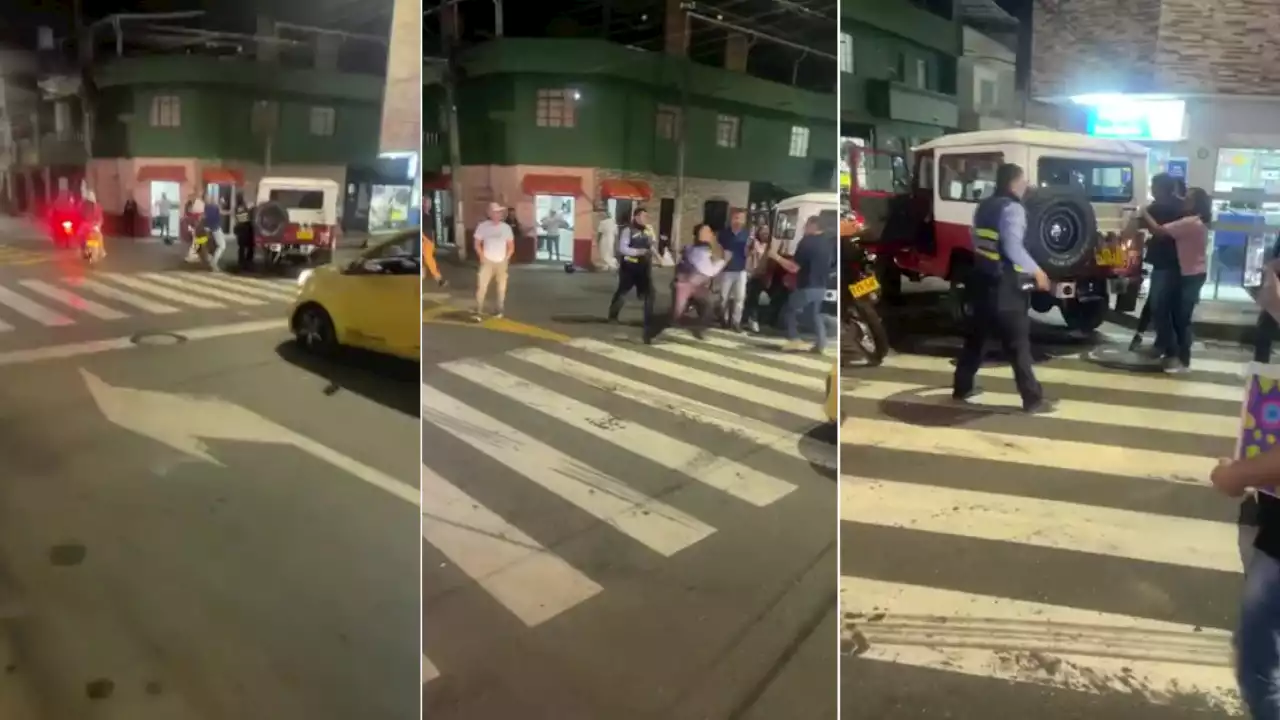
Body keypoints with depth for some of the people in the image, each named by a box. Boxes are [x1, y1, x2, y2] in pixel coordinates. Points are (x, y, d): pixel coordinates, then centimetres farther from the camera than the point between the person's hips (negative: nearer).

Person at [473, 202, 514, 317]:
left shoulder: (506, 227, 1)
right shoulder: (483, 226, -5)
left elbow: (511, 246, 8)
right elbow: (477, 244, 2)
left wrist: (506, 258, -1)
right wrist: (482, 257, -6)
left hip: (502, 262, 3)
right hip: (487, 262, -2)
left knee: (502, 288, 9)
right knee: (481, 286, -12)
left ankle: (500, 310, 22)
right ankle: (479, 312, -10)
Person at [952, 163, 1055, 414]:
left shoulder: (984, 207, 12)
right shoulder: (1012, 208, -14)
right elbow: (1013, 248, -22)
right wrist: (1036, 271, -13)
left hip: (983, 282, 8)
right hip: (1005, 287, -8)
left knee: (976, 337, 18)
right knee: (1018, 344, -4)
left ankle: (962, 387, 26)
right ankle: (1033, 400, 0)